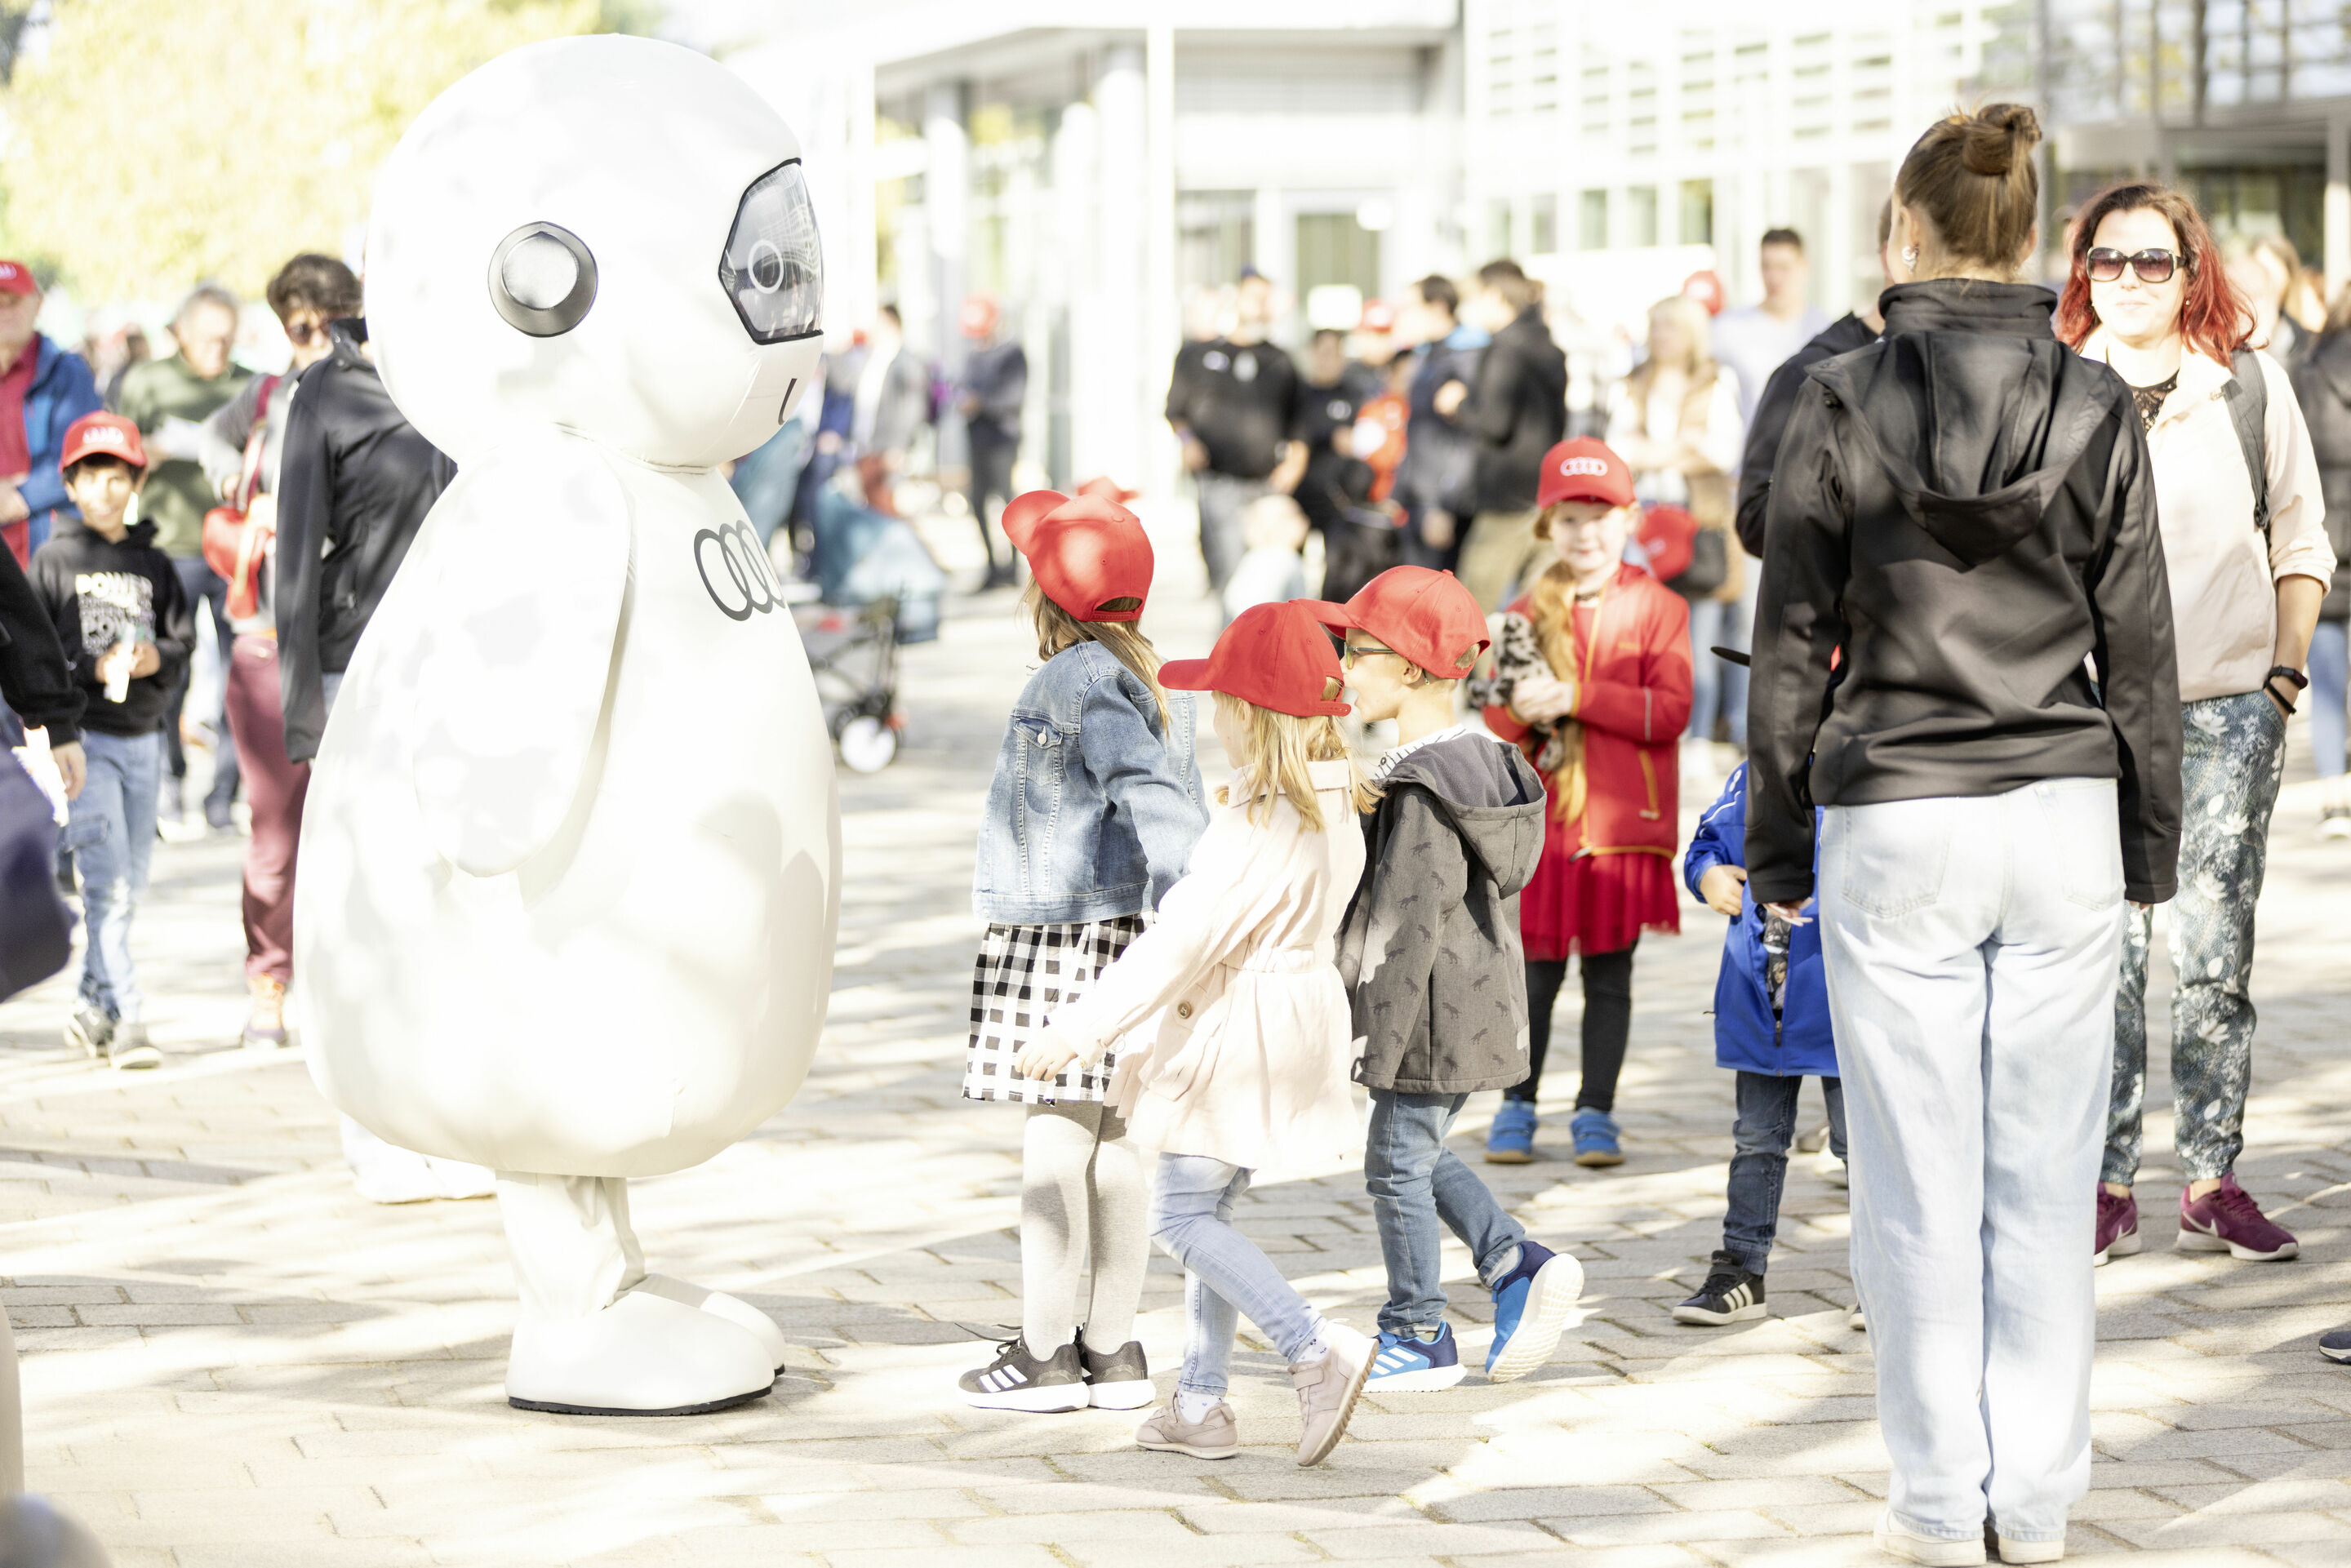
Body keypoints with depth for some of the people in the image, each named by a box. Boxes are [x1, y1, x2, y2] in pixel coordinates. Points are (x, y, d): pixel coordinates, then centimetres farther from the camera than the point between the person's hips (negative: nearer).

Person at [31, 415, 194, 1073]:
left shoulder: (153, 564, 11)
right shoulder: (55, 560, 1)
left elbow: (182, 640, 10)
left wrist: (157, 659, -12)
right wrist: (94, 668, -17)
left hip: (143, 738, 4)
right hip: (83, 735, -4)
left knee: (130, 883, 7)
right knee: (107, 883, -12)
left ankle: (92, 1007, 21)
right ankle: (127, 1018, -14)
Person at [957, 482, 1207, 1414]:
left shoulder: (1077, 682, -14)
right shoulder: (1153, 683, 13)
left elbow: (1154, 798, -25)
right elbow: (1172, 806, 17)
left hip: (1067, 942, -9)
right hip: (1126, 937, 9)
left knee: (1055, 1136, -3)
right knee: (1117, 1138, 10)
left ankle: (1047, 1353, 1)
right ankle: (1113, 1349, 14)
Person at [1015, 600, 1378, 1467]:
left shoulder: (1256, 826, -24)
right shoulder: (1335, 804, 4)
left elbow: (1179, 941, -24)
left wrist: (1076, 1033, -20)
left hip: (1236, 1032, -9)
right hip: (1295, 1017, 9)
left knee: (1185, 1214, -1)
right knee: (1209, 1210, 15)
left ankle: (1317, 1349, -10)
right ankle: (1201, 1403, 19)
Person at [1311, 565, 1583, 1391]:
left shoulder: (1419, 788, -22)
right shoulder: (1482, 763, 8)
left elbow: (1413, 923, -23)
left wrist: (1380, 1040, -19)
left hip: (1433, 1019, -9)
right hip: (1482, 1011, 9)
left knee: (1398, 1165, 4)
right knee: (1422, 1153, 22)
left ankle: (1418, 1338, 14)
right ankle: (1521, 1267, 13)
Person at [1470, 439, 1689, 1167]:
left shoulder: (1657, 607, -1)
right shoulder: (1529, 611, 7)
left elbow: (1671, 710, -12)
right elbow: (1498, 719, 8)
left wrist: (1574, 696, -19)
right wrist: (1518, 705, -16)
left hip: (1623, 824, -1)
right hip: (1543, 824, 1)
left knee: (1609, 975, 6)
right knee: (1536, 971, 6)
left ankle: (1596, 1112, 14)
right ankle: (1516, 1106, 16)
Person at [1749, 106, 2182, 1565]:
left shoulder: (1840, 406, -5)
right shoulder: (2097, 409, -1)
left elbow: (1792, 647, -1)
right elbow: (2141, 650, 4)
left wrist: (1777, 846, 8)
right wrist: (2151, 843, 13)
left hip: (1892, 822, -2)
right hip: (2060, 813, 2)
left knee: (1921, 1183, 5)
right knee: (2045, 1177, 8)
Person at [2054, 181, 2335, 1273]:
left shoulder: (2251, 386, 6)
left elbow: (2302, 541, 12)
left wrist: (2285, 667, 4)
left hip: (2230, 707, 1)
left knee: (2215, 956, 2)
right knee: (2105, 956, -4)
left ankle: (2213, 1181, 10)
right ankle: (2108, 1186, 3)